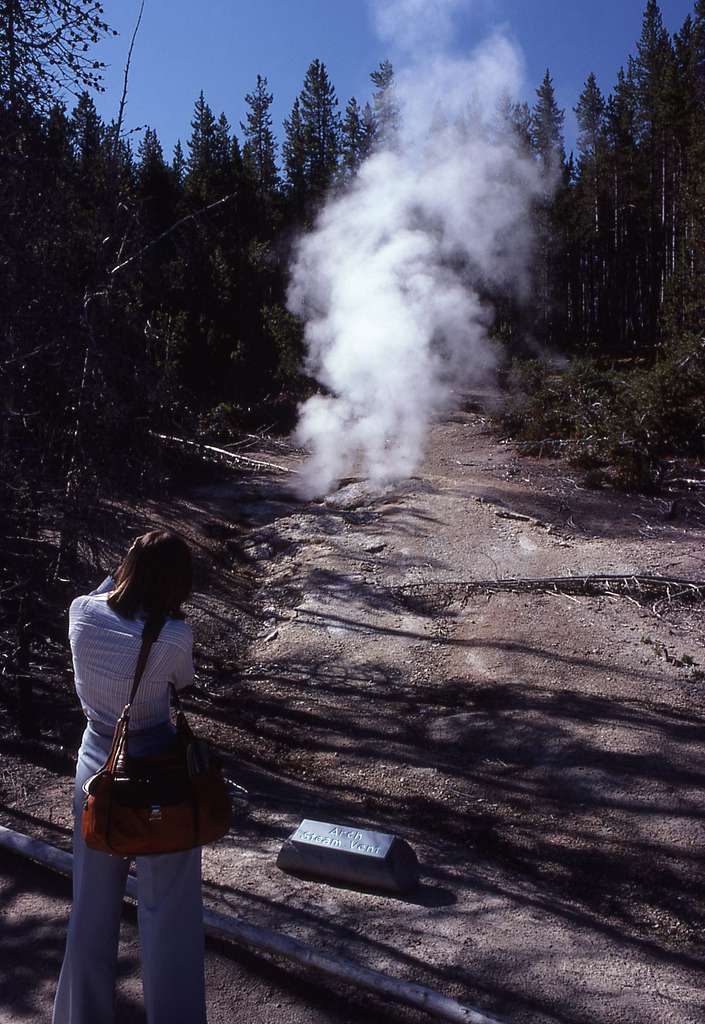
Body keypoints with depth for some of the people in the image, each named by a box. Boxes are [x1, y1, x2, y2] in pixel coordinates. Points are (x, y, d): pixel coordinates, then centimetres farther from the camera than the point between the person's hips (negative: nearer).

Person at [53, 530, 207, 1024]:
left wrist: (131, 568, 9)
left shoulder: (81, 613, -12)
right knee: (167, 909, 12)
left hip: (96, 763, 5)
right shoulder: (174, 634, -24)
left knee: (93, 902, 23)